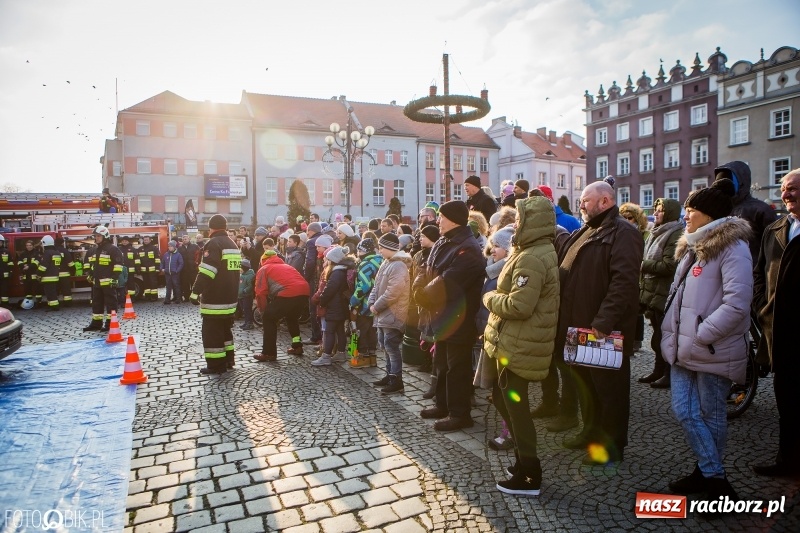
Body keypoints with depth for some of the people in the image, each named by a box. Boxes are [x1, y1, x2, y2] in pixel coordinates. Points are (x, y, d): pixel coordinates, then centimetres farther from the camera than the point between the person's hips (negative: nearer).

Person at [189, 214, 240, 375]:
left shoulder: (213, 243, -12)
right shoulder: (232, 244, 15)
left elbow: (206, 272, -21)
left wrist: (195, 292, -19)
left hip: (214, 298, -9)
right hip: (230, 296, 9)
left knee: (212, 331, -2)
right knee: (225, 328, 19)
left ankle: (216, 365, 0)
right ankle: (228, 359, 24)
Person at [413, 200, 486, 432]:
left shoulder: (467, 249, -21)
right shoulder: (441, 244, 11)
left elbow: (445, 284, -26)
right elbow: (426, 273, 13)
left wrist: (422, 295, -11)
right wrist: (420, 288, -7)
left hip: (458, 319, -10)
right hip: (441, 315, 10)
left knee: (457, 367, 1)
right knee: (441, 363, 20)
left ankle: (459, 414, 14)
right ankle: (443, 405, 35)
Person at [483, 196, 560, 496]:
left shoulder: (531, 258, -21)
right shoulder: (541, 252, 13)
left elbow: (519, 305, -28)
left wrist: (489, 298, -12)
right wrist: (498, 297, 6)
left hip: (519, 346, -10)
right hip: (517, 342, 10)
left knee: (515, 406, 1)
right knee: (503, 398, 21)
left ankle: (528, 476, 14)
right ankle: (523, 454, 35)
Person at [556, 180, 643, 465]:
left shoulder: (623, 233, -13)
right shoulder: (585, 232, 17)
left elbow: (623, 282, -24)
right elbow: (566, 273, 21)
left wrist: (603, 322, -28)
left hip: (605, 331, -9)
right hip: (579, 325, 9)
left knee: (609, 386, 6)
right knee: (584, 382, 19)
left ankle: (612, 444, 20)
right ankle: (592, 432, 36)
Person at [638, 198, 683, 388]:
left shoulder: (676, 235, -13)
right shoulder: (657, 232, 16)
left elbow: (669, 265, -23)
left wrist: (644, 264, -13)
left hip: (665, 295, -9)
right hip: (652, 293, 9)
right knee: (658, 335, 17)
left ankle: (670, 374, 12)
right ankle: (659, 370, 28)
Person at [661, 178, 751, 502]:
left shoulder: (732, 248, -12)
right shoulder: (693, 246, 15)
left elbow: (737, 304, -21)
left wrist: (700, 336, -19)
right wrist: (672, 333, 9)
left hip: (713, 351, -8)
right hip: (685, 349, 8)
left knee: (711, 415, 7)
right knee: (684, 411, 8)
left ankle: (709, 475, 26)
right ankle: (713, 476, 23)